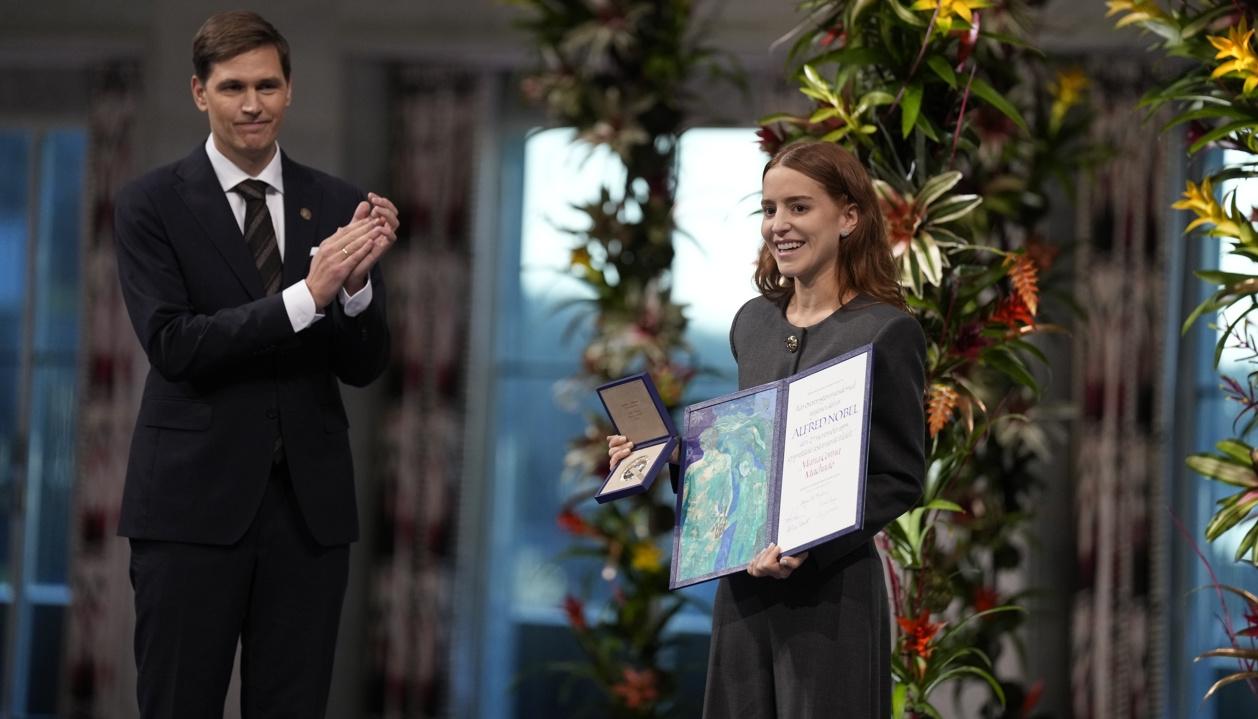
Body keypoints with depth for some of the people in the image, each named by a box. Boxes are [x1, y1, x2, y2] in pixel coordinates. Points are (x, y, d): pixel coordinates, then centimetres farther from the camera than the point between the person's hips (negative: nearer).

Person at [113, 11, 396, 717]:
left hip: (310, 501, 3)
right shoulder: (152, 204, -2)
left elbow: (365, 365, 4)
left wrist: (355, 282, -17)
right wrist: (307, 295, -23)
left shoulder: (339, 206, 7)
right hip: (194, 500, -3)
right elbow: (172, 345, -14)